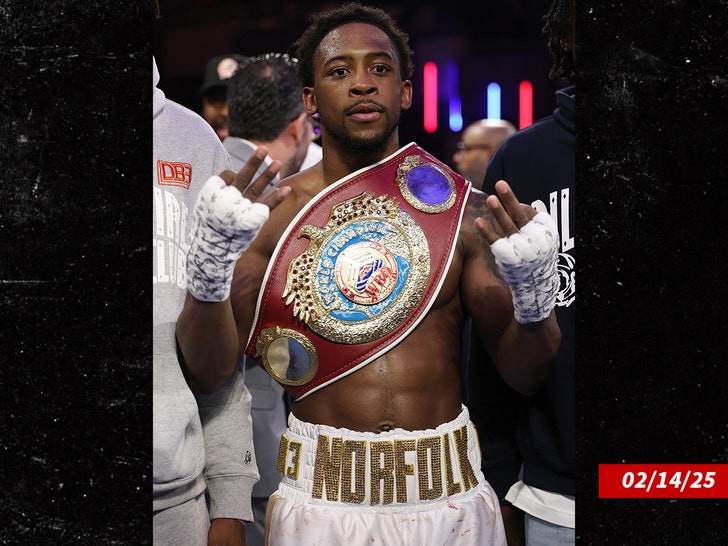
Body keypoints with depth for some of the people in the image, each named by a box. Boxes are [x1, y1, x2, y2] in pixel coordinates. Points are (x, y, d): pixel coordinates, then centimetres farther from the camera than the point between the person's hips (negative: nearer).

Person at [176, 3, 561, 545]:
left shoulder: (466, 209, -1)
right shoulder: (272, 208, -2)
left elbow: (524, 374, 0)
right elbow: (210, 369, -6)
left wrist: (534, 294, -20)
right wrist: (210, 262, -23)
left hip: (449, 494, 1)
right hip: (322, 495, -1)